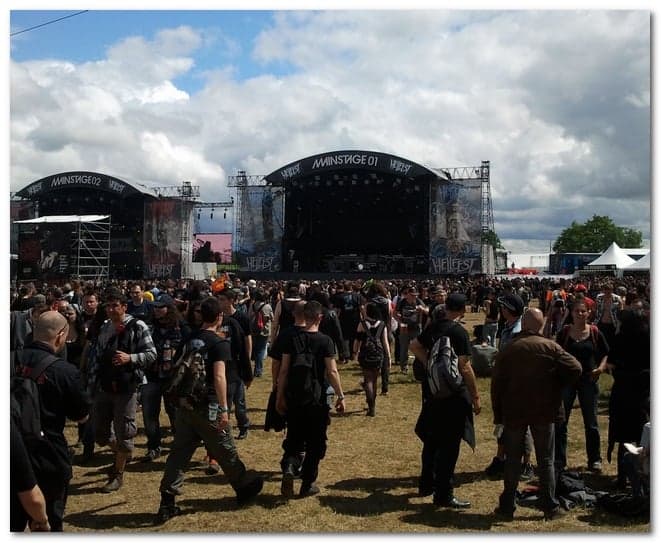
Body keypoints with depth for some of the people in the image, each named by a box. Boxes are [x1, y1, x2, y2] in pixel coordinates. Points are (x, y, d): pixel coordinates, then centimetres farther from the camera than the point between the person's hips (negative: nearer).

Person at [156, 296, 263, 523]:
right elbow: (219, 377, -22)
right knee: (225, 452, 11)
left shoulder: (189, 339, 9)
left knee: (179, 453, 7)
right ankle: (245, 487, 30)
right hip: (208, 407, -6)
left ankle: (166, 504, 4)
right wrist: (224, 409, -20)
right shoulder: (220, 343, -12)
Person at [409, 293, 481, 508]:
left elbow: (414, 346, 18)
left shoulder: (432, 328, 4)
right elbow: (465, 368, -21)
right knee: (449, 445, 0)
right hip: (453, 394, -8)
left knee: (432, 439, 20)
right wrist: (476, 397, -14)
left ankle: (427, 484, 33)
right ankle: (443, 495, 6)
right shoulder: (459, 332, -18)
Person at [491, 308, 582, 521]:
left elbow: (496, 386, 0)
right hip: (544, 412, -1)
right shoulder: (550, 347, -6)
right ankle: (550, 507, 14)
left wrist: (498, 417, 6)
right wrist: (557, 387, 4)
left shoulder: (507, 350, -1)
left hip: (514, 412, 1)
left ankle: (507, 507, 12)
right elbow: (575, 369, -13)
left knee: (512, 460, 10)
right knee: (545, 460, 10)